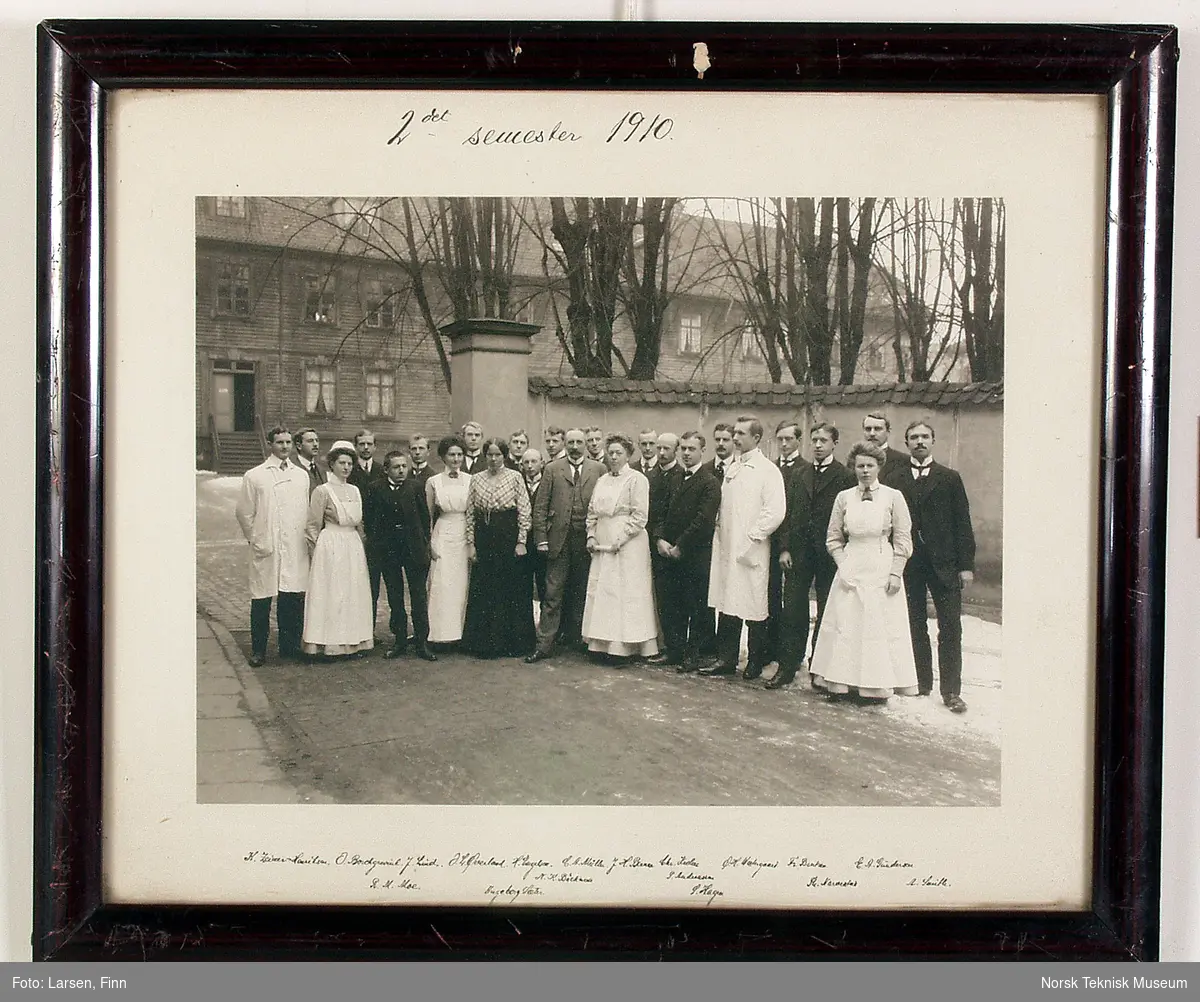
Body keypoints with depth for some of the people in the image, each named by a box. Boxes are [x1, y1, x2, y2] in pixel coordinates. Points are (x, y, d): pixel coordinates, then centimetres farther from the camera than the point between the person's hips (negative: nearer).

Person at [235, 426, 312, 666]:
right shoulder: (254, 476, 1)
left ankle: (290, 647, 17)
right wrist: (255, 540, 2)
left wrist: (307, 539, 7)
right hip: (266, 550, -3)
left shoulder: (302, 475, 11)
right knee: (261, 599, 2)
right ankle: (258, 650, 13)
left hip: (296, 549, 3)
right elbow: (243, 512, 4)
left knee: (294, 599, 4)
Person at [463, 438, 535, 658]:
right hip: (483, 538, 2)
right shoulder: (476, 479, 7)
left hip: (509, 536, -2)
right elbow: (470, 514, 8)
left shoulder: (515, 477, 0)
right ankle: (484, 642, 14)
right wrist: (470, 543, 2)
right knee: (482, 590, 4)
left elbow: (524, 511, -2)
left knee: (511, 589, 2)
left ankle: (511, 642, 13)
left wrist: (521, 541, -7)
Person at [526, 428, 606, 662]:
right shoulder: (552, 469, 6)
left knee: (580, 592, 9)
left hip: (587, 539, 1)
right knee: (553, 593, -1)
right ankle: (545, 644, 0)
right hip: (559, 539, -1)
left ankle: (573, 635, 23)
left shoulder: (599, 469, 6)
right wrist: (541, 538, -4)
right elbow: (540, 506, 4)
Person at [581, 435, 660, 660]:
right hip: (602, 546, 7)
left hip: (628, 546, -6)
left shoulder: (637, 479, -4)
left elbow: (639, 516, -10)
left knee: (627, 592, -5)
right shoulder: (602, 481, 16)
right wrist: (591, 536, 4)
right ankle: (604, 644, 10)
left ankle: (628, 645, 0)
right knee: (600, 591, 4)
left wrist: (619, 539, -15)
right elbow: (592, 513, 19)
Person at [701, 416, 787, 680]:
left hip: (751, 550, -7)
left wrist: (752, 539, -15)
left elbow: (776, 512, -14)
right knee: (726, 603, 7)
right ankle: (726, 659, 14)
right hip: (727, 547, 7)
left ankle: (756, 662, 12)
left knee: (754, 606, 1)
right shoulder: (732, 468, 15)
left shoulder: (768, 470, -7)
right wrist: (721, 532, 9)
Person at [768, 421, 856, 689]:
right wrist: (784, 548, 1)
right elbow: (788, 512, 9)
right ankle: (787, 667, 10)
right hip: (799, 552, 4)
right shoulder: (799, 474, 11)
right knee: (793, 612, 3)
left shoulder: (845, 477, -4)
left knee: (826, 614, 6)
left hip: (829, 555, -4)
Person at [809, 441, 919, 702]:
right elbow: (833, 538, 10)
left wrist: (895, 573, -6)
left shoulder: (893, 497, -2)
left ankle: (877, 685, 12)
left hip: (882, 571, -2)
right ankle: (841, 682, 11)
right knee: (845, 624, 3)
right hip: (850, 570, 2)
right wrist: (843, 566, -2)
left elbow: (903, 540, 0)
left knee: (880, 626, 1)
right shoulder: (843, 497, 5)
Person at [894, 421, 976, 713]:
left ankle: (951, 691, 3)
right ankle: (921, 683, 19)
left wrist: (966, 564, -3)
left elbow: (962, 523, 3)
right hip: (909, 563, 1)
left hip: (944, 562, -1)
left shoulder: (949, 478, 6)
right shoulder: (896, 479, 5)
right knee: (914, 626, 8)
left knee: (950, 628, -2)